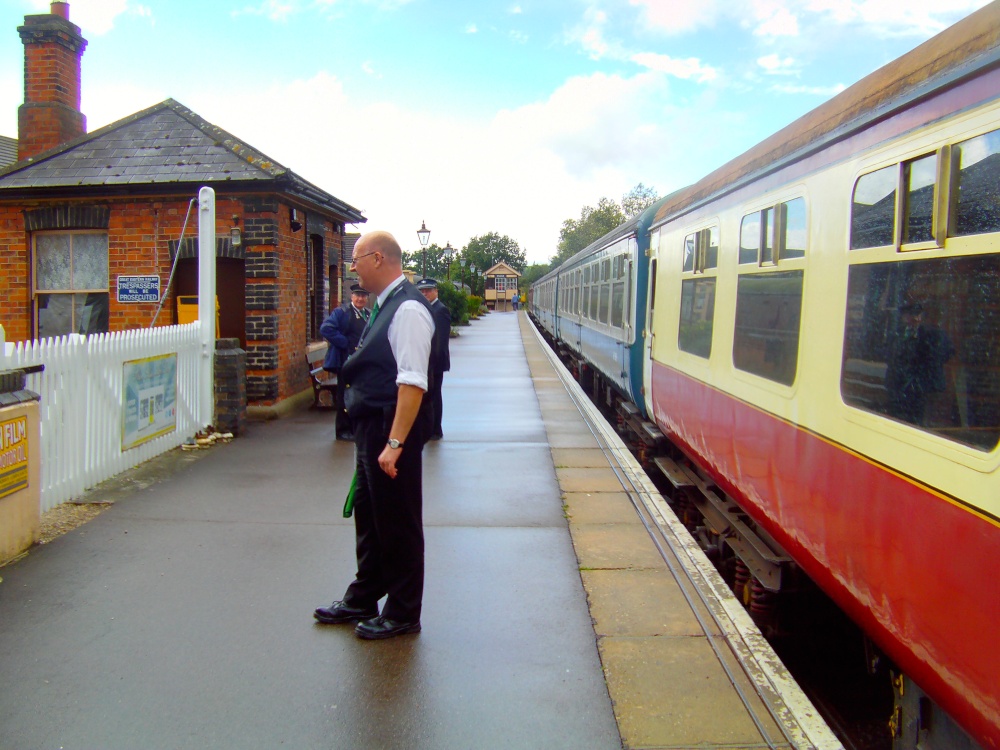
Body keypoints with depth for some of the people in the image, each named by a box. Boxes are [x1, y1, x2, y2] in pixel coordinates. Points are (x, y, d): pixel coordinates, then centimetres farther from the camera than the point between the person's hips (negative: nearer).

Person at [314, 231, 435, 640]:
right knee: (369, 519, 21)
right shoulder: (386, 307, 12)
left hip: (393, 435, -10)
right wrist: (374, 438, 18)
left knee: (398, 527, 5)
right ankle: (362, 601, 38)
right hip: (372, 430, 10)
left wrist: (394, 443, -27)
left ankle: (403, 614, 22)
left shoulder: (408, 310, -19)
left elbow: (412, 383, -25)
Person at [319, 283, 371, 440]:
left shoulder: (369, 314, 12)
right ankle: (344, 430, 10)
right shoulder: (342, 312, -9)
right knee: (346, 397, 1)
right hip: (347, 361, -7)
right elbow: (326, 329, -19)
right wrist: (345, 343, -18)